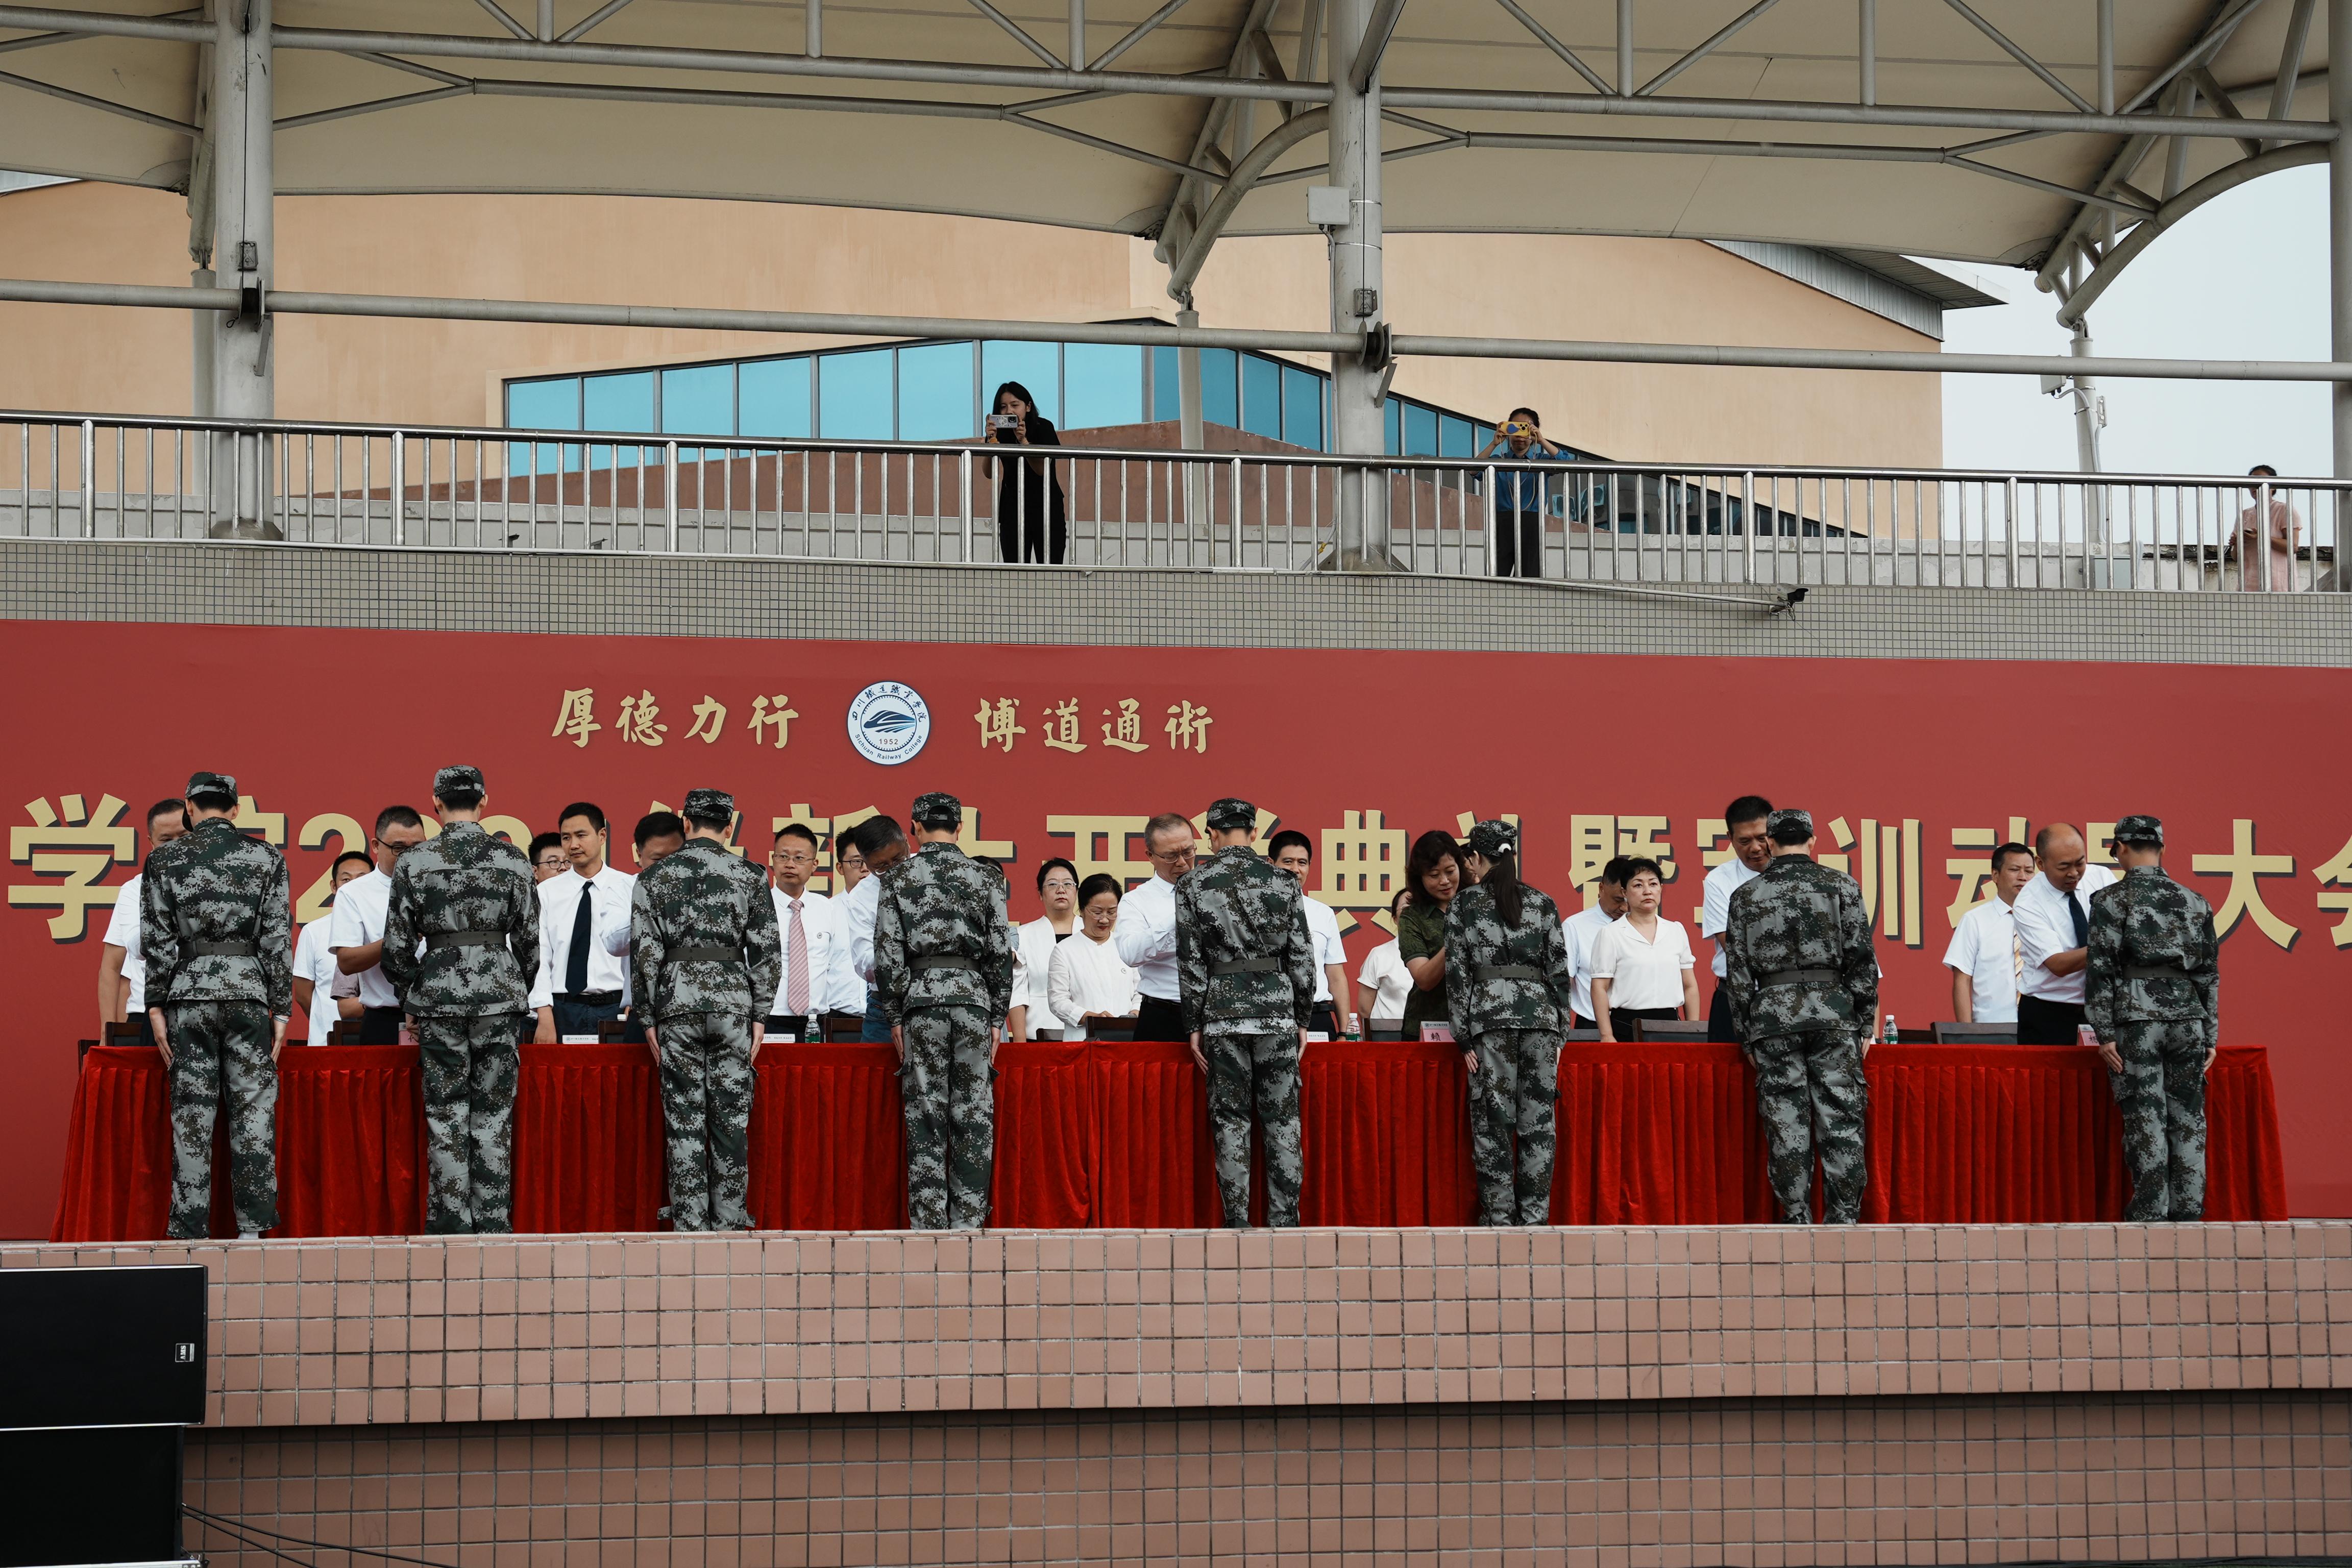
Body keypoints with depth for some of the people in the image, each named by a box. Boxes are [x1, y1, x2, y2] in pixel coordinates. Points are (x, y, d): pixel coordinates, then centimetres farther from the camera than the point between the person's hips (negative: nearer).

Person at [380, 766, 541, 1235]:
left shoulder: (414, 863, -1)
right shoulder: (513, 860, 0)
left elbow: (397, 945, 1)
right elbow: (528, 939, 4)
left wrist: (410, 1002, 15)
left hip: (438, 994, -1)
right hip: (500, 993, 1)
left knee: (446, 1117, 4)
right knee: (494, 1117, 5)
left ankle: (451, 1225, 4)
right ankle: (492, 1223, 5)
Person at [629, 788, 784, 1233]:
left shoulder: (655, 876, 3)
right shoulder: (750, 875, 4)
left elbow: (644, 951, 0)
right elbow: (767, 950, 1)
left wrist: (650, 1019, 5)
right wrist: (759, 1015, 7)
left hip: (676, 1003, 0)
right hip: (732, 1001, 0)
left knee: (684, 1121, 3)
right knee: (731, 1121, 5)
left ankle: (689, 1226, 2)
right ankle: (729, 1224, 5)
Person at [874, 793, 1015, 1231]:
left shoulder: (900, 880, 3)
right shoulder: (983, 879, 5)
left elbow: (888, 953, 0)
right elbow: (1001, 952, 4)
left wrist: (895, 1016, 6)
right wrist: (996, 1017, 10)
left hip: (921, 997, -1)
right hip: (972, 995, 1)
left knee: (925, 1113, 1)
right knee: (973, 1113, 4)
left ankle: (927, 1222, 0)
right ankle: (968, 1220, 3)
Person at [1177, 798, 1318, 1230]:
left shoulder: (1193, 886, 0)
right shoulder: (1283, 883, 3)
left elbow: (1190, 963, -1)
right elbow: (1302, 956, 3)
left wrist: (1194, 1026, 4)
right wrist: (1303, 1019, 11)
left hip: (1222, 1013, -1)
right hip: (1277, 1009, 1)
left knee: (1230, 1120, 4)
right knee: (1282, 1120, 5)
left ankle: (1237, 1223, 2)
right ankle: (1284, 1222, 2)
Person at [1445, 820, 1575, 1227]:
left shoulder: (1463, 904, 5)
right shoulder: (1543, 904, 11)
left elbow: (1457, 972, 1)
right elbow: (1560, 972, 9)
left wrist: (1464, 1039, 3)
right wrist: (1558, 1033, 13)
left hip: (1489, 1015, -2)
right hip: (1540, 1013, 2)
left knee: (1492, 1121, -1)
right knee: (1538, 1122, 3)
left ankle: (1499, 1218, -3)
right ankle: (1535, 1218, 2)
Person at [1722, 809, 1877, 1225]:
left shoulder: (1746, 895, 7)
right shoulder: (1841, 886, 4)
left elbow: (1737, 973, 7)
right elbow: (1862, 959, 2)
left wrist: (1746, 1036, 12)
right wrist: (1864, 1023, 8)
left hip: (1771, 1014, 1)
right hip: (1832, 1008, -1)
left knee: (1787, 1126, 2)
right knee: (1841, 1121, 2)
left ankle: (1798, 1221, 2)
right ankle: (1844, 1221, -1)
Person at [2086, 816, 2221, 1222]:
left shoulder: (2110, 900, -1)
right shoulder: (2195, 902, 12)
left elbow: (2101, 968, -7)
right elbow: (2209, 973, 13)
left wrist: (2105, 1033, -6)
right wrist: (2211, 1036, 16)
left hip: (2136, 1023, -4)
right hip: (2187, 1018, 4)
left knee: (2146, 1121, -4)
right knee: (2188, 1120, 7)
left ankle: (2151, 1212, -5)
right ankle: (2188, 1212, 7)